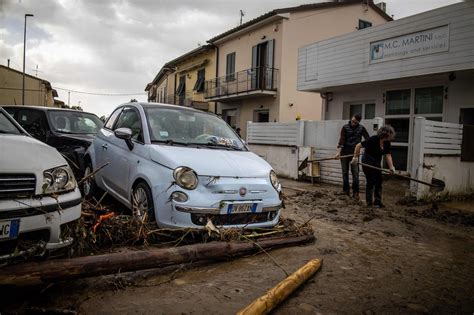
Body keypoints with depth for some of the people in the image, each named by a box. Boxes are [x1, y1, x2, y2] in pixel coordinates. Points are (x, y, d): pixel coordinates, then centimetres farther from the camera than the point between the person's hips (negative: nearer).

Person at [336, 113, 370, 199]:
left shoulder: (361, 128, 2)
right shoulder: (345, 127, -2)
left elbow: (368, 139, 6)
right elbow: (341, 140, -10)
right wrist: (338, 152, -19)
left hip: (355, 153, 0)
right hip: (344, 153, 0)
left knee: (355, 173, -4)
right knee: (345, 172, 5)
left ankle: (355, 192, 1)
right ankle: (346, 191, 13)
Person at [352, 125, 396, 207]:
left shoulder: (387, 143, -3)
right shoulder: (373, 140, -24)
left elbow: (388, 155, -6)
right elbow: (358, 146, -20)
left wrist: (391, 167, -17)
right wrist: (355, 157, -17)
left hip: (377, 164, 8)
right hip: (368, 163, -8)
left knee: (379, 182, 7)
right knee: (370, 182, -4)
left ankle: (377, 202, 15)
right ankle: (369, 202, 8)